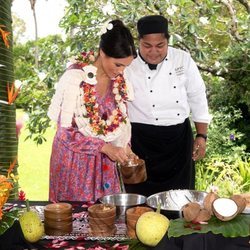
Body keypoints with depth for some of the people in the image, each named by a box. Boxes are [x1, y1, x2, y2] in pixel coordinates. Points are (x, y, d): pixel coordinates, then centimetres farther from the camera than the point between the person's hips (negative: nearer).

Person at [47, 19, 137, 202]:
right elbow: (66, 132, -18)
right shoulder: (76, 77, -20)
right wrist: (105, 147, -22)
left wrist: (124, 147, -6)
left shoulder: (119, 80, -4)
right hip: (75, 157, -5)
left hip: (105, 159, 5)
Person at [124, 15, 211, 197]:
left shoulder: (183, 60, -2)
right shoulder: (128, 66, -10)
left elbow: (197, 98, 5)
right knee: (142, 196, 4)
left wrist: (201, 136, 4)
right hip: (142, 142, -2)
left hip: (180, 139, 3)